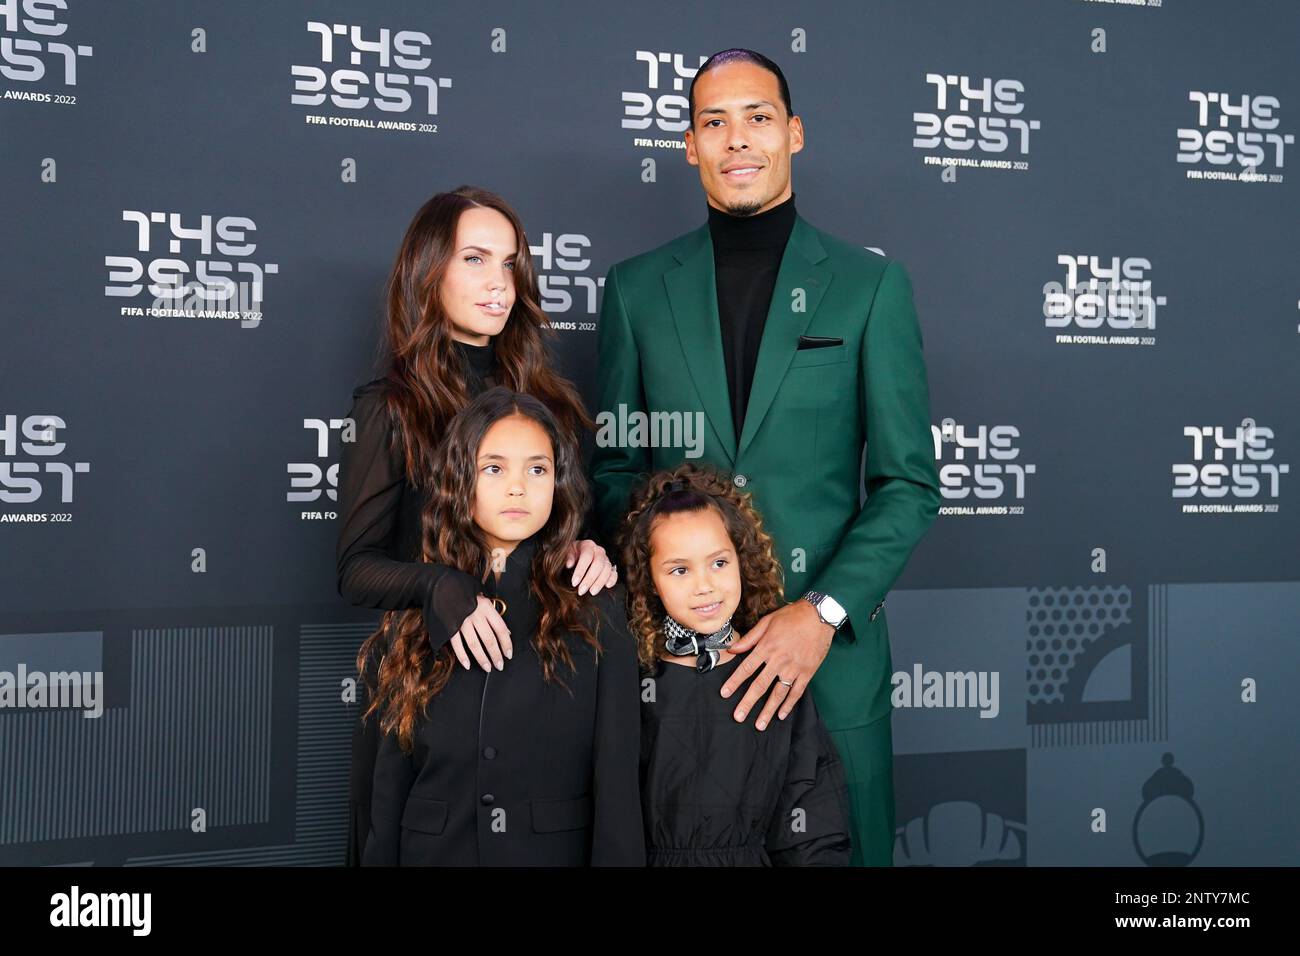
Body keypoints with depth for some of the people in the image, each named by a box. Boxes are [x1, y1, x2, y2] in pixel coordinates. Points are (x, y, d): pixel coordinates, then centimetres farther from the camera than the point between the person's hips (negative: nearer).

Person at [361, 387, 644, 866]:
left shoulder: (595, 611, -5)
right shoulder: (417, 616, 1)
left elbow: (616, 778, -9)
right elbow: (392, 777, 3)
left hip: (558, 850, -1)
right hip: (435, 850, 2)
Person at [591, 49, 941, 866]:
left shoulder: (872, 285, 1)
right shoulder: (638, 287, 6)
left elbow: (911, 483, -2)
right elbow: (614, 468, 10)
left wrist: (823, 613, -14)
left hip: (829, 652, -1)